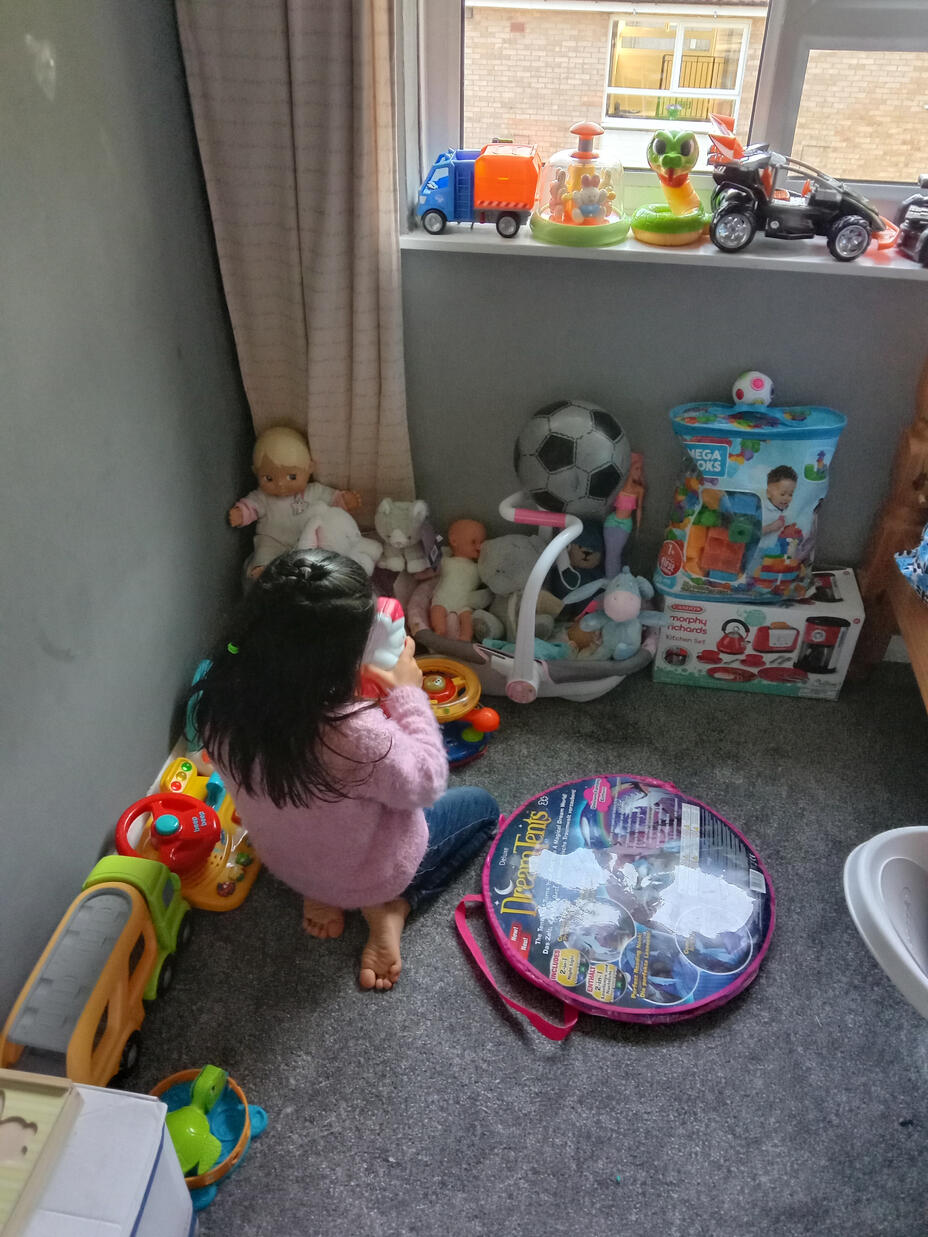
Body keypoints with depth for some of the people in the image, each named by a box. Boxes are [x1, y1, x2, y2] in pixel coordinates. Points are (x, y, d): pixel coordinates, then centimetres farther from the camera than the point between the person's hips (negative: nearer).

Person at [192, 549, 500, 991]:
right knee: (481, 806, 18)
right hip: (367, 873, -5)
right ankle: (390, 906, 6)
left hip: (284, 859, 5)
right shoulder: (358, 735, -43)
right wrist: (408, 693, -15)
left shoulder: (223, 702, -25)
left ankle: (323, 893, 17)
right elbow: (426, 783, -22)